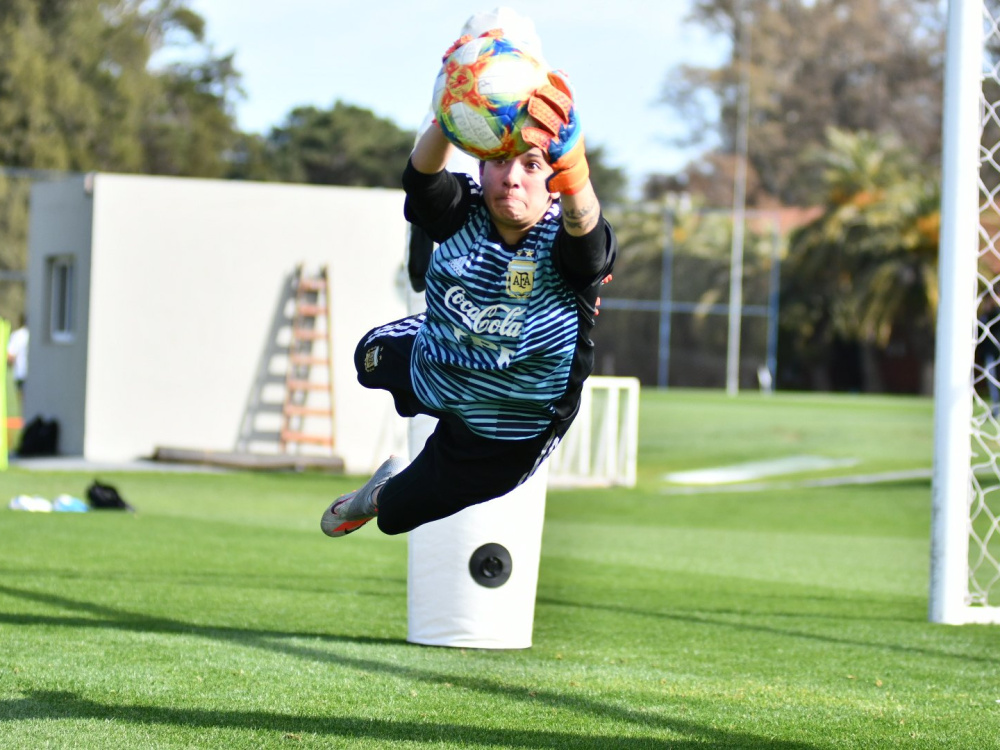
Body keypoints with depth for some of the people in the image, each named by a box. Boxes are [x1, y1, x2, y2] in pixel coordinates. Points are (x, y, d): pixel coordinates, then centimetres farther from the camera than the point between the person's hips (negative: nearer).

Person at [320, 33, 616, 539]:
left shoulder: (564, 249, -34)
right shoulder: (462, 217, -24)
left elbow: (581, 220, -58)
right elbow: (423, 171, -44)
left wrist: (567, 150, -79)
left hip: (504, 437, -4)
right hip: (429, 361, 4)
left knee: (396, 512, 16)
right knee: (371, 357, 37)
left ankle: (384, 494, 54)